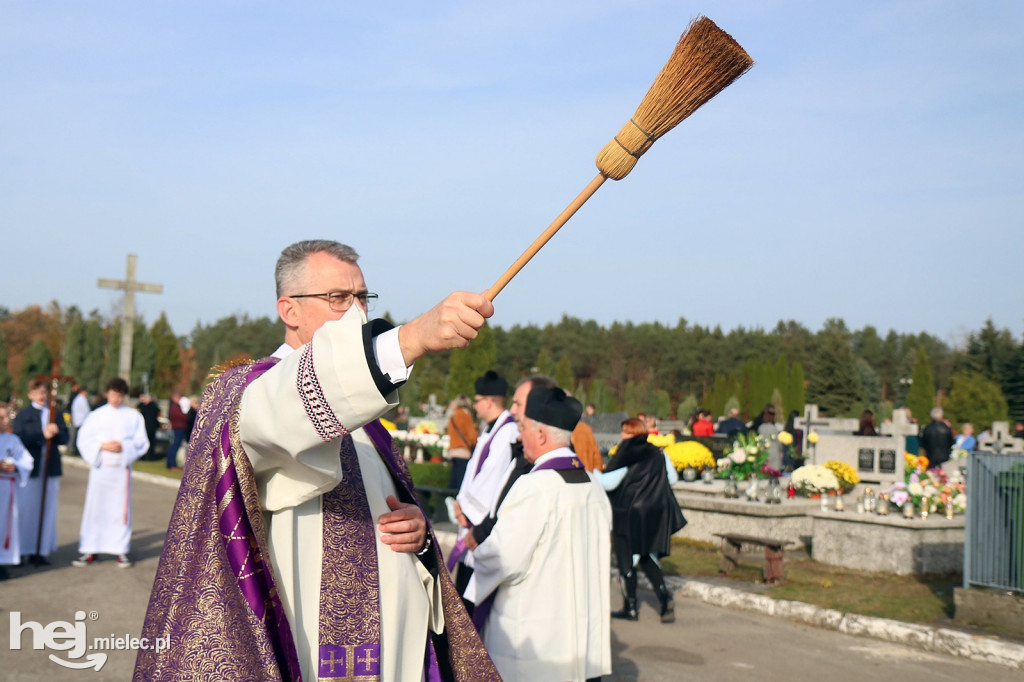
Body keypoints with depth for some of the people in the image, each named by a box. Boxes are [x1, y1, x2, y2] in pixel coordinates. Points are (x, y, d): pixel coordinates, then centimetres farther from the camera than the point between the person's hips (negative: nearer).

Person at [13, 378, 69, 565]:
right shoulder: (23, 414, 1)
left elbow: (65, 439, 6)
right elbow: (17, 438, -11)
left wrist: (56, 431, -15)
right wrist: (42, 435, -19)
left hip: (51, 467, 3)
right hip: (30, 467, -3)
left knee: (47, 510, 5)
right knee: (26, 509, 3)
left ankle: (40, 550, 11)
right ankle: (22, 550, 12)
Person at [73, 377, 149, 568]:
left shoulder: (134, 416, 6)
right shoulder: (96, 415, 7)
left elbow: (142, 443, 2)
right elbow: (83, 440, 2)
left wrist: (124, 447, -14)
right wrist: (102, 446, -12)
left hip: (122, 468, 0)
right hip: (99, 467, 0)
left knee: (121, 509, 2)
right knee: (94, 508, 0)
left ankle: (121, 551, 10)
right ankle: (89, 551, 9)